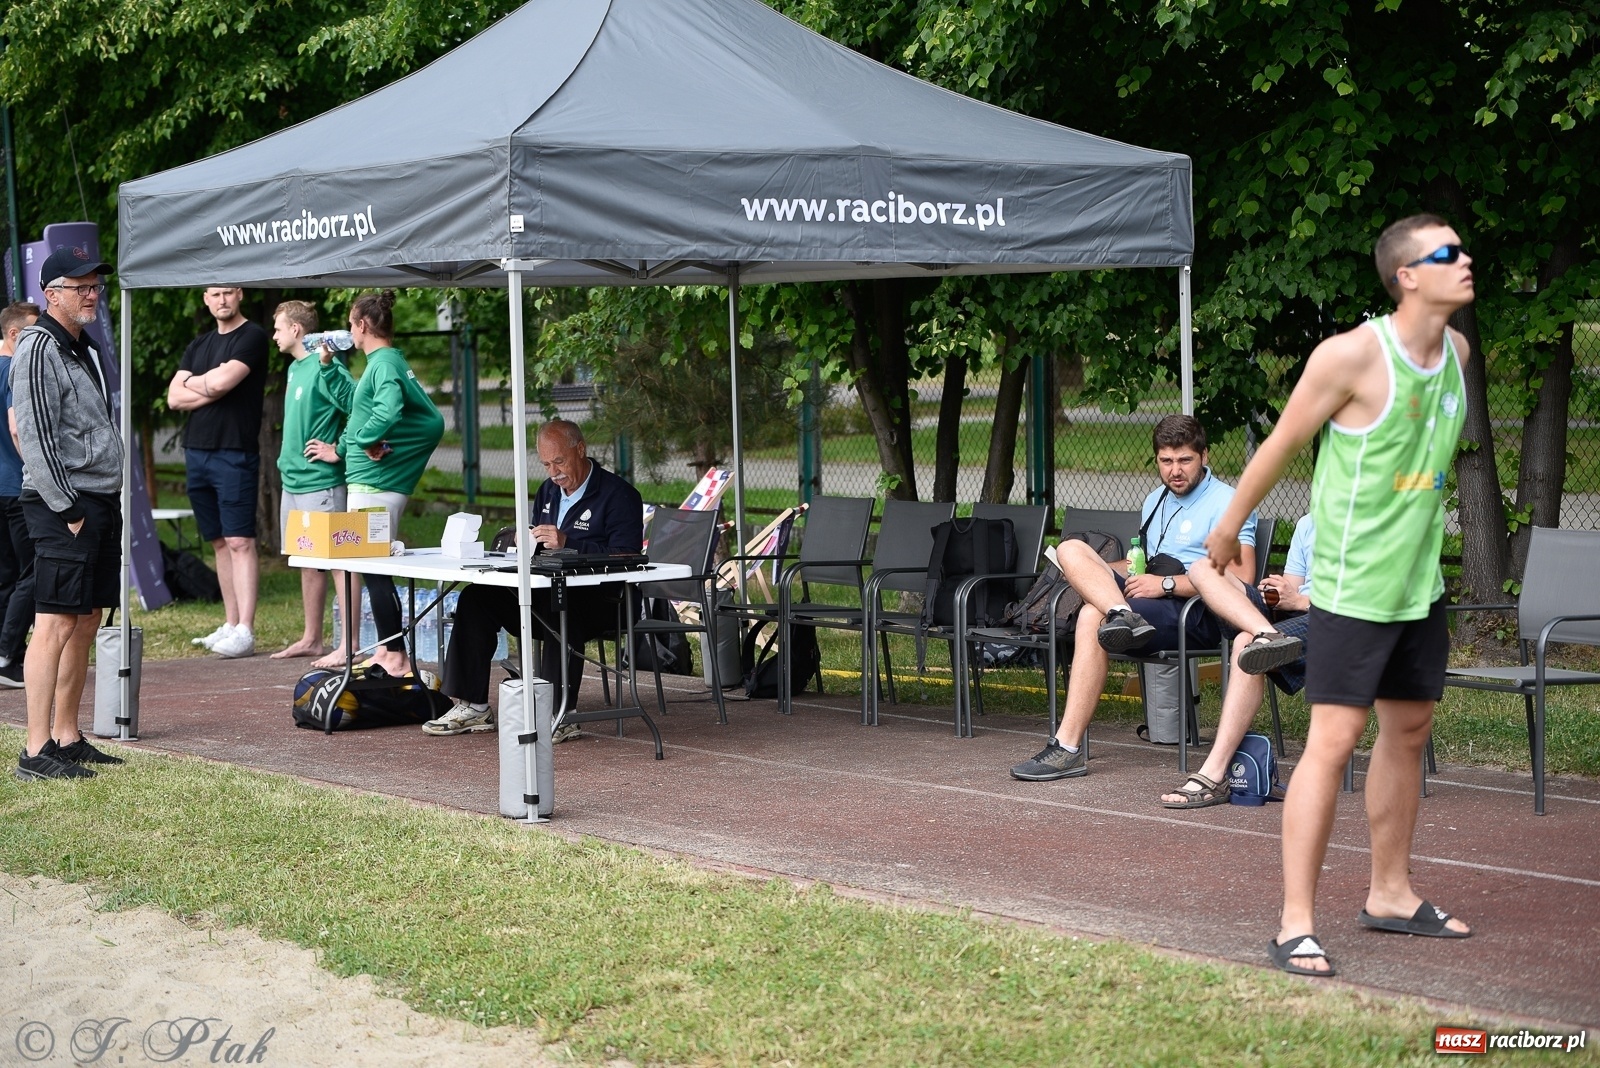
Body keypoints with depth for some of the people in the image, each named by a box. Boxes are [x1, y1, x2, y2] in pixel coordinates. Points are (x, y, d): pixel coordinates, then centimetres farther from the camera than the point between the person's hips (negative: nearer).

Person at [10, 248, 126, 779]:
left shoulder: (86, 349, 19)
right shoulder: (39, 349, -9)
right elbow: (36, 438, -16)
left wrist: (107, 505, 15)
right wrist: (67, 509, -18)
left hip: (100, 501, 9)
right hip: (63, 504, -9)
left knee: (86, 623, 11)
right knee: (55, 625, -10)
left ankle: (67, 737, 18)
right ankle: (36, 752, -10)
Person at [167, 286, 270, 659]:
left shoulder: (252, 337, -2)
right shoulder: (198, 346, 18)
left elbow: (223, 380, -16)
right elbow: (174, 398, 9)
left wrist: (193, 382, 4)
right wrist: (212, 388, -6)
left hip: (235, 453, -7)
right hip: (196, 452, 7)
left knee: (239, 541, -10)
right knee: (219, 542, 9)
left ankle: (245, 632, -14)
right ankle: (230, 624, 12)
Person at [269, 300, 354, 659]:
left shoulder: (324, 366, -14)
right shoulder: (295, 368, 14)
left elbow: (352, 402, -29)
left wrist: (327, 364, -36)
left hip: (320, 482, -10)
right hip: (293, 480, 10)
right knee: (308, 562, 16)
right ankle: (311, 639, 25)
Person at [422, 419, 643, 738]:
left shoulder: (618, 494, -7)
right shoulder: (548, 491, 18)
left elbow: (625, 557, -19)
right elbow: (536, 546, 27)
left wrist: (567, 543, -25)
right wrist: (527, 541, 1)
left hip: (603, 600, -8)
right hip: (546, 591, 8)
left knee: (560, 605, -40)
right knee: (476, 597, -8)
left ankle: (561, 714, -36)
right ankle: (472, 706, -10)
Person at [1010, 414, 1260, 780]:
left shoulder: (1224, 501, -3)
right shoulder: (1155, 502, 23)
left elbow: (1242, 577, -14)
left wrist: (1166, 584, -16)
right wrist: (1097, 572, 12)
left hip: (1199, 616, -8)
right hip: (1154, 600, 8)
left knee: (1094, 617, -31)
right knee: (1071, 549, -10)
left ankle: (1068, 748, -33)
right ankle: (1123, 615, -39)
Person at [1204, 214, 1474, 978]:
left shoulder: (1456, 351, 5)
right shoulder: (1353, 355, -18)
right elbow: (1282, 443, -7)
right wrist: (1229, 527, 2)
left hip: (1421, 580, 8)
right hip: (1353, 584, -8)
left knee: (1408, 729, 15)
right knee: (1334, 739, -11)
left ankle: (1390, 894, 29)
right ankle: (1296, 923, -9)